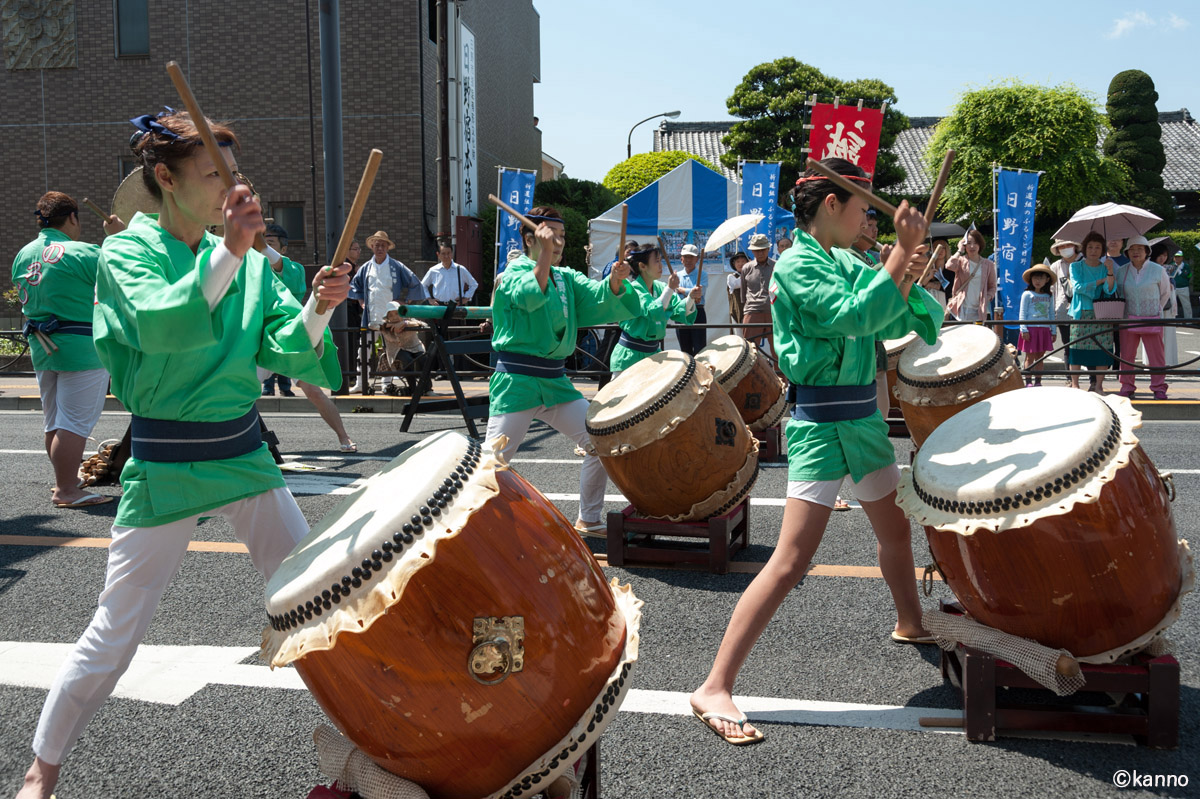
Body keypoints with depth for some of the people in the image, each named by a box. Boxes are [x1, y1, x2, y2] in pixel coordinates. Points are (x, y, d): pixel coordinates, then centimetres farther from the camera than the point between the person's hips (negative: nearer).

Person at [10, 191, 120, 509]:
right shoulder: (83, 253, -16)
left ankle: (64, 482, 29)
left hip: (42, 350, 8)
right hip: (82, 350, -8)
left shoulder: (22, 255, 10)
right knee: (75, 423, -5)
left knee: (54, 422, 17)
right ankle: (66, 491, -4)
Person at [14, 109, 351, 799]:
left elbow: (286, 354, -3)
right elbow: (161, 327, -29)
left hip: (245, 456, 5)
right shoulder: (127, 251, -8)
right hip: (166, 469, -4)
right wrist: (229, 253, -39)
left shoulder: (251, 263, 4)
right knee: (116, 632, 3)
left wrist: (318, 309, -22)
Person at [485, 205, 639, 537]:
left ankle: (588, 520, 20)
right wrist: (544, 254, -30)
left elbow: (600, 298, -1)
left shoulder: (567, 278, 13)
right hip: (516, 382, -6)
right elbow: (531, 296, -26)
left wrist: (615, 281, -20)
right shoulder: (512, 273, -5)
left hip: (555, 382, 6)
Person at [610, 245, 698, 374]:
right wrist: (670, 289, -29)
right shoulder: (632, 289, -15)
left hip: (653, 353, 7)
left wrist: (691, 298, -19)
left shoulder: (660, 288, 4)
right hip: (630, 355, -6)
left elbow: (680, 313, -2)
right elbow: (652, 312, -27)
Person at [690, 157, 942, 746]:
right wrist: (904, 250, -20)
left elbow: (893, 322, 10)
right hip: (820, 425, -9)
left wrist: (906, 276, -8)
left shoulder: (847, 264, 13)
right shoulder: (795, 266, -12)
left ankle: (909, 624, 53)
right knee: (791, 560, -15)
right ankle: (714, 689, -12)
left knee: (895, 529, 25)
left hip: (863, 417, 9)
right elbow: (856, 315, -24)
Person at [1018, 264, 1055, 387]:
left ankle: (1038, 381, 15)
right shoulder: (1027, 294, -1)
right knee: (1030, 357, -1)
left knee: (1040, 357, 9)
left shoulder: (1049, 296, 11)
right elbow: (1022, 313, -3)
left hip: (1044, 329, 4)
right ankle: (1028, 381, 3)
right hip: (1031, 329, -4)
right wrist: (1024, 329, -12)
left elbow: (1051, 314, 13)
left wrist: (1053, 331, 10)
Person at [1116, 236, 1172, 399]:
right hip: (1128, 319, 2)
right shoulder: (1121, 271, 6)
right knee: (1126, 354, 3)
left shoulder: (1158, 270, 1)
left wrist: (1156, 310, 15)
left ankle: (1159, 388, 6)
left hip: (1152, 319, -2)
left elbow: (1165, 293, 12)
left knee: (1156, 355, -2)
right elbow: (1117, 292, 18)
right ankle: (1127, 387, 13)